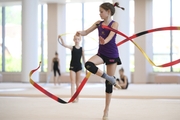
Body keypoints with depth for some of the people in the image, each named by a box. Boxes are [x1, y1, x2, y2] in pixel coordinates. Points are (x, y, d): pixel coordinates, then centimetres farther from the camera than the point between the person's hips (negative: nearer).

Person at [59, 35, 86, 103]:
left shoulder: (81, 49, 2)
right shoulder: (72, 47, 0)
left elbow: (83, 59, 6)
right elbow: (64, 45, -16)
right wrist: (61, 38, -33)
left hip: (79, 66, 1)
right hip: (72, 66, -1)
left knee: (78, 83, 7)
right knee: (73, 83, -5)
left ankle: (77, 98, 13)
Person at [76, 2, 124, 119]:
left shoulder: (114, 24, -9)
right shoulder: (98, 23, 6)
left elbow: (110, 36, -27)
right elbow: (86, 32, 5)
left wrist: (105, 41, -50)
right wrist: (80, 32, -20)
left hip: (112, 54, -4)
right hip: (101, 53, 4)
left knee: (108, 83, 0)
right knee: (88, 64, -29)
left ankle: (106, 110, 11)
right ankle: (111, 79, -12)